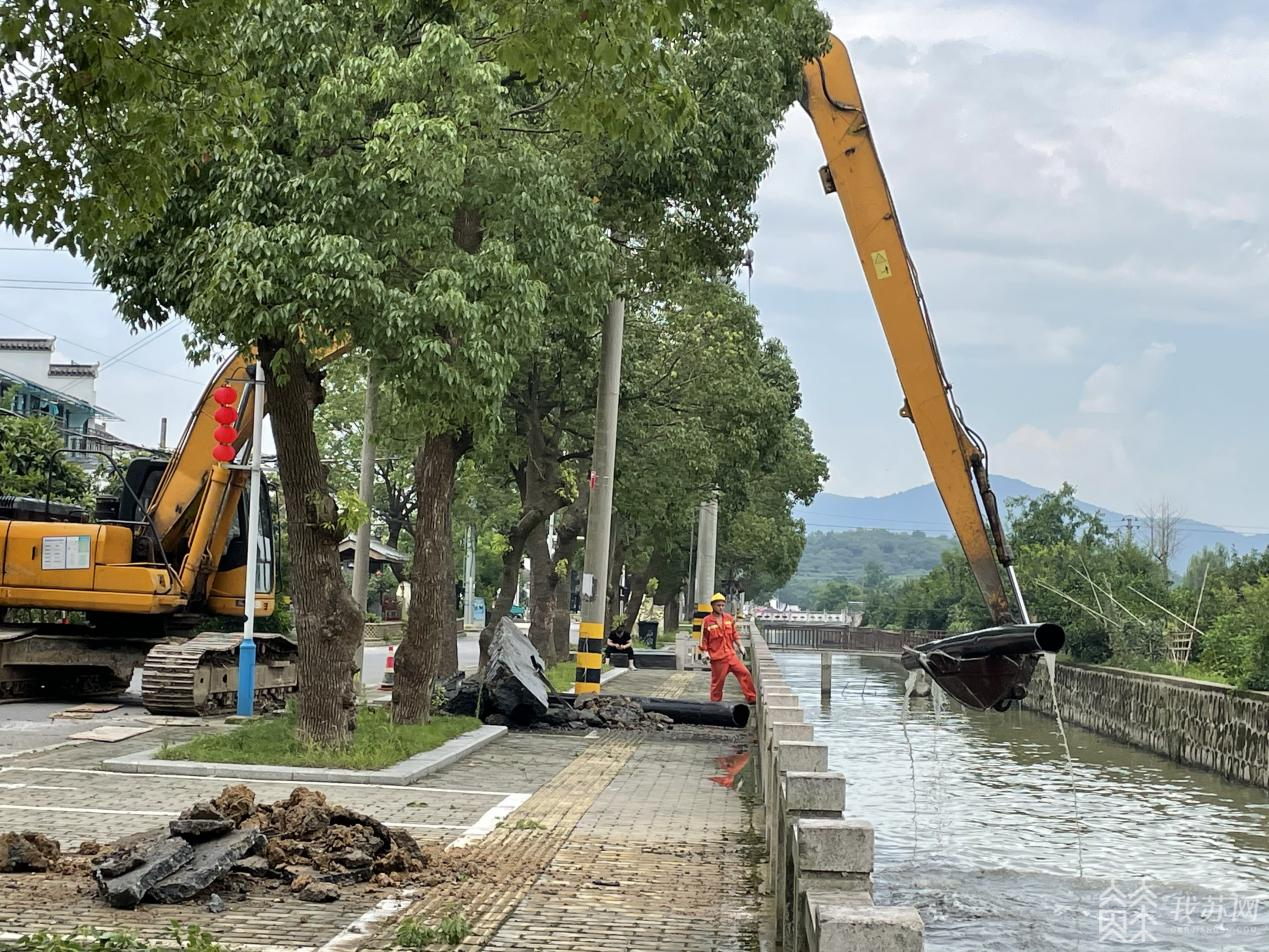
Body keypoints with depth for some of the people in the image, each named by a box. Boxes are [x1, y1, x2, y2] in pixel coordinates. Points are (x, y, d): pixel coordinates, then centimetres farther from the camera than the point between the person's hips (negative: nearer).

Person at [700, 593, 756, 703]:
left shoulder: (729, 618, 8)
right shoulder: (707, 621, -6)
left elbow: (734, 633, 16)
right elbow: (704, 639, -3)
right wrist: (705, 652, -11)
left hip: (731, 654, 4)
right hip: (717, 657, -4)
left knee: (744, 673, 0)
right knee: (718, 680, 2)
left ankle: (752, 698, 7)